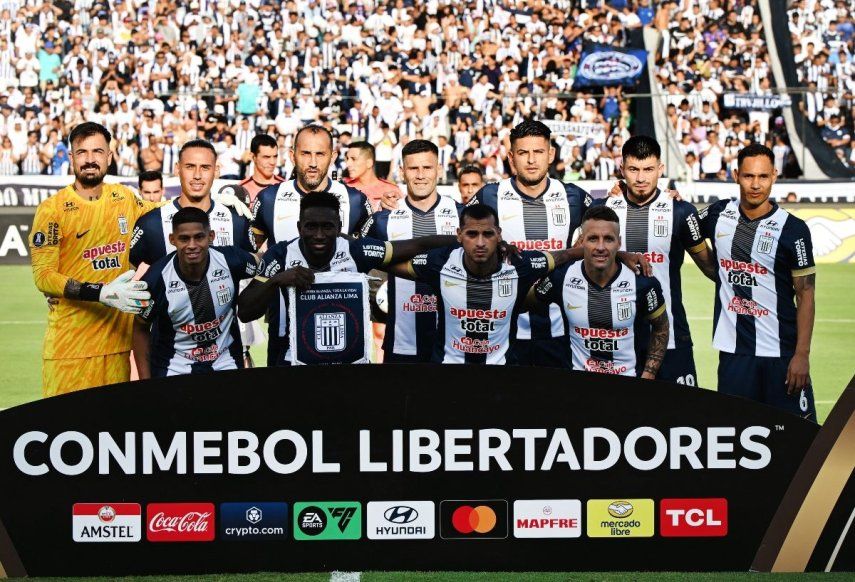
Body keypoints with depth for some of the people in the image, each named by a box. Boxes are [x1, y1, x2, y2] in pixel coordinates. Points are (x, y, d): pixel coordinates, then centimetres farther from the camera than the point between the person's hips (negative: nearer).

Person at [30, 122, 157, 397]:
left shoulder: (123, 198, 9)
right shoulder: (53, 209, -7)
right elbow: (43, 276, -11)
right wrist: (101, 293, -22)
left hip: (116, 336, 5)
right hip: (70, 342, -4)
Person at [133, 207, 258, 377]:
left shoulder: (231, 260, -19)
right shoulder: (157, 278, -20)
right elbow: (141, 329, -5)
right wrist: (145, 380, -6)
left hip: (225, 363, 2)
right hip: (174, 368, -2)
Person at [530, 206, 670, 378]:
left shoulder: (643, 283, -8)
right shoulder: (561, 278, -7)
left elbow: (660, 328, 7)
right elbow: (526, 301, 9)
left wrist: (648, 375, -1)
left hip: (630, 382, 0)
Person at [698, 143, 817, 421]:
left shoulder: (793, 229, -6)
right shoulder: (718, 214, 4)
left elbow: (805, 295, -5)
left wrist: (802, 355, -10)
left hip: (781, 350, -3)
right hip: (733, 349, 3)